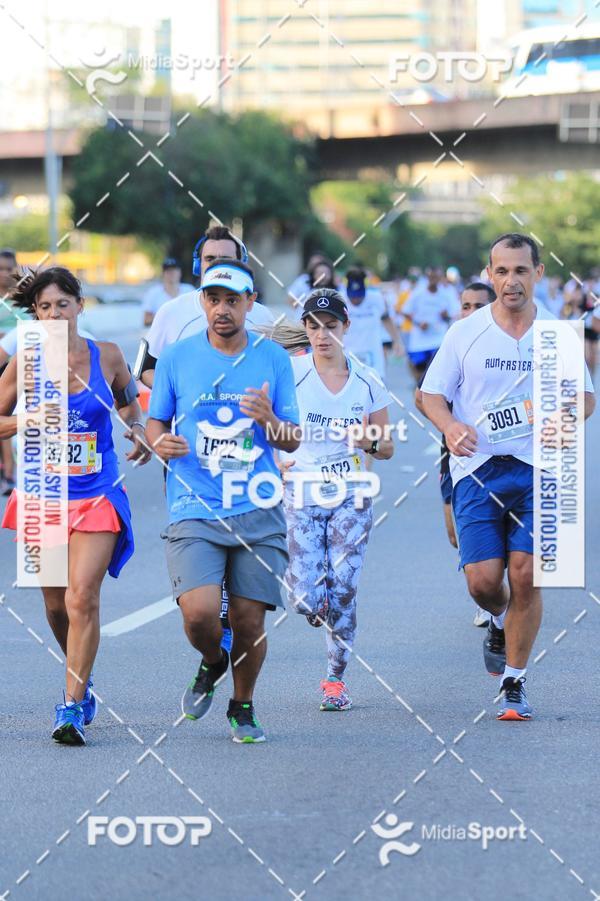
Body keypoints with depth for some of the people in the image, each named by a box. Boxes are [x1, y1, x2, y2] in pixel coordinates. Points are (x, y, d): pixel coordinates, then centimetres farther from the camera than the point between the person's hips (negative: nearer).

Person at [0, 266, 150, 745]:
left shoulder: (106, 356, 0)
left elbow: (128, 398, 20)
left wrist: (138, 430, 1)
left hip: (97, 495, -1)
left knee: (83, 598, -15)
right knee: (56, 603, 11)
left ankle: (73, 706, -11)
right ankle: (81, 682, 37)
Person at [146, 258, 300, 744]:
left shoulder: (274, 359, 6)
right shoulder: (176, 358, 4)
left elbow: (293, 441, 9)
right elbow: (156, 422, 15)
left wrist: (269, 420, -12)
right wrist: (161, 443, -9)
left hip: (258, 513, 1)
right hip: (194, 511, -1)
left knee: (249, 621, 0)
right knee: (199, 612, -18)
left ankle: (243, 707, 27)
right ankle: (212, 662, 17)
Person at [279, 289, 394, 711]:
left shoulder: (366, 382, 3)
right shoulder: (290, 374, -3)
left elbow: (387, 448, 10)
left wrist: (370, 441, -12)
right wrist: (274, 459, -14)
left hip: (351, 499, 1)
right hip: (301, 498, -1)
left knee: (343, 592, -5)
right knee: (305, 600, -9)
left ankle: (336, 679, 13)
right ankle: (328, 612, 29)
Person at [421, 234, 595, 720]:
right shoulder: (465, 333, 4)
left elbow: (585, 397, 10)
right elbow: (432, 394, 7)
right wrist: (450, 426, -15)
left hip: (538, 469, 0)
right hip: (477, 469, 0)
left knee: (525, 578, -6)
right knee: (483, 580, -7)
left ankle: (514, 684, 8)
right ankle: (502, 621, 30)